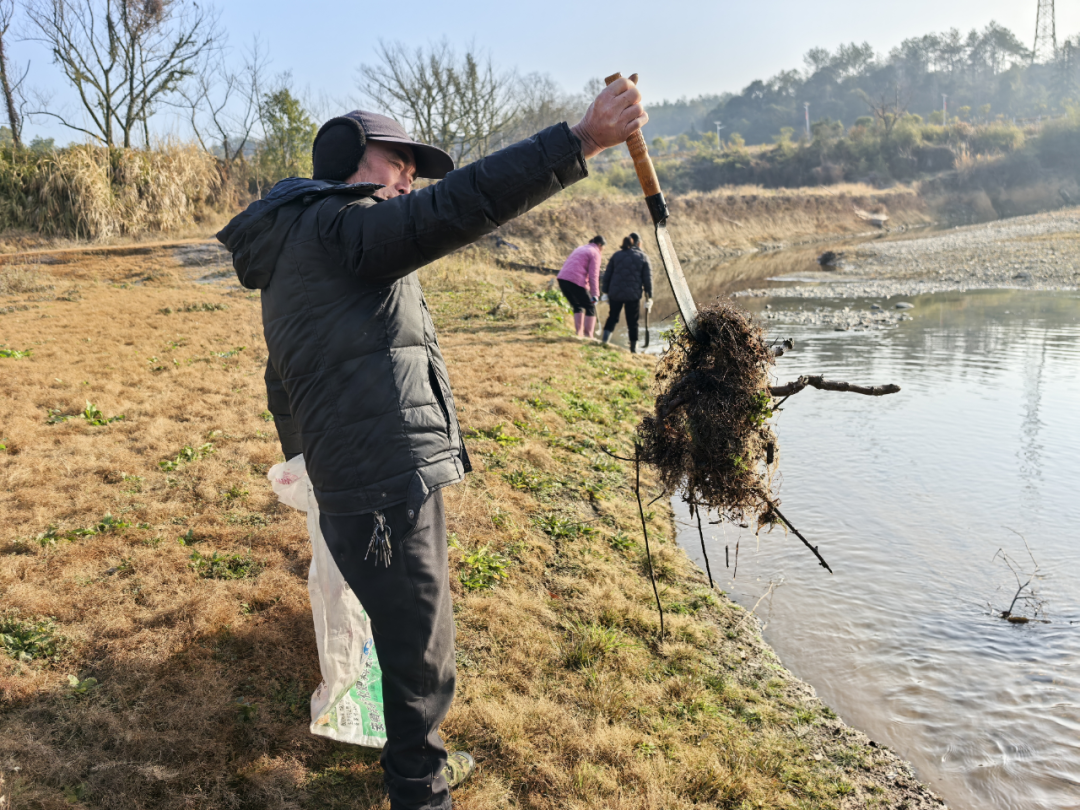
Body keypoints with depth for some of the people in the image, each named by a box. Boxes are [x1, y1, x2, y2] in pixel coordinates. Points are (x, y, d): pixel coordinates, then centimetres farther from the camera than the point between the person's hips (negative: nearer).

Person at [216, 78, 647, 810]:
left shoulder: (294, 258, 22)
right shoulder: (339, 226, -11)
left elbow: (283, 387, 30)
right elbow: (460, 206, -27)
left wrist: (303, 459, 41)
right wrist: (583, 140, -27)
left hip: (367, 490, 11)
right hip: (388, 494, -11)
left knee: (415, 644, 25)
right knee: (421, 657, 4)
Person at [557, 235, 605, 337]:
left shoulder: (580, 248, 25)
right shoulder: (595, 253, 1)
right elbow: (593, 276, -8)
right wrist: (595, 294, -8)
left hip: (562, 278, 8)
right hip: (576, 281, -8)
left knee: (578, 306, 22)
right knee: (590, 308, 5)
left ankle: (579, 334, 17)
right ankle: (588, 336, 1)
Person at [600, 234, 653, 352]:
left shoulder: (616, 255, 7)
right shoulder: (643, 257, 3)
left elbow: (607, 274, 7)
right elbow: (647, 278, 2)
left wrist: (605, 291, 13)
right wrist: (649, 296, 8)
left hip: (615, 294, 2)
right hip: (633, 295, -2)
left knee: (612, 317, 16)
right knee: (632, 322, 6)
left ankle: (605, 340, 0)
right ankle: (633, 347, 10)